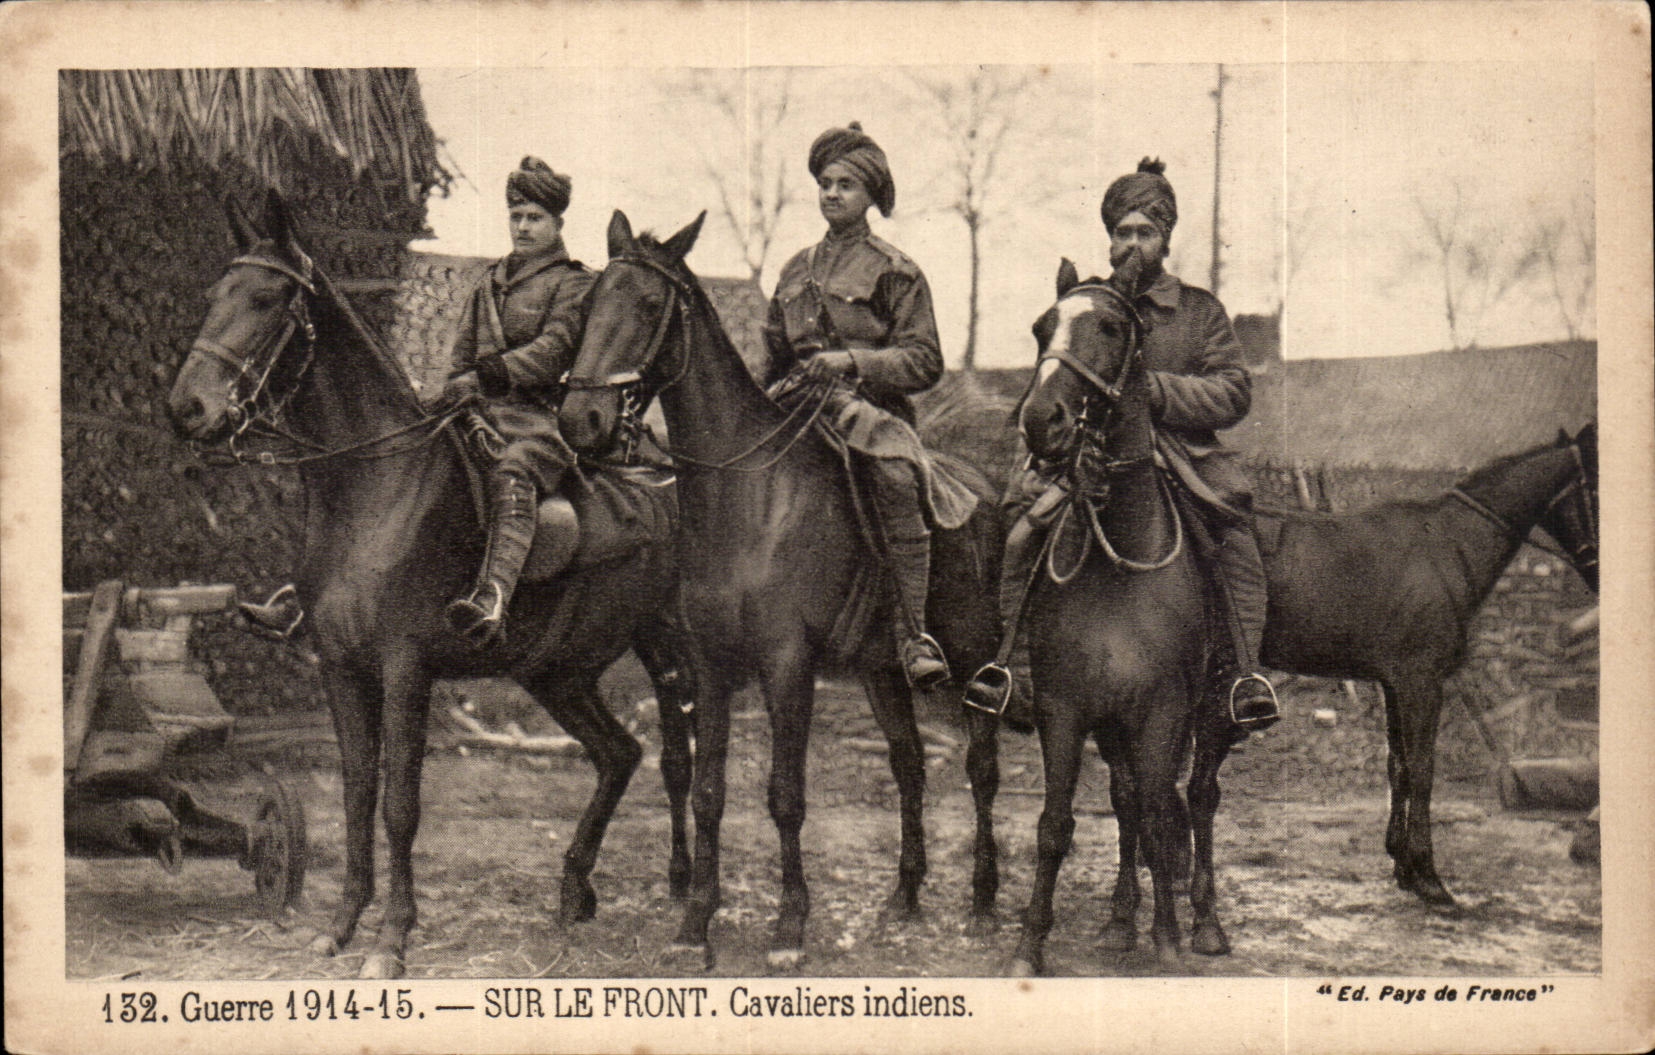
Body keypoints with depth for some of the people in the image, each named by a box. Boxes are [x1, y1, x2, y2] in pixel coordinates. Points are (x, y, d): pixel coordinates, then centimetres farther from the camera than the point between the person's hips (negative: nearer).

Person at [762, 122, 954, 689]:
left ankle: (913, 635, -35)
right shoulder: (796, 270, 20)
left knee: (897, 472, -35)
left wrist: (848, 361, -16)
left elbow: (925, 361, -4)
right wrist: (769, 399, 8)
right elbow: (775, 355, 28)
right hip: (799, 411, 6)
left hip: (872, 412, -6)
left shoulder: (894, 270, 3)